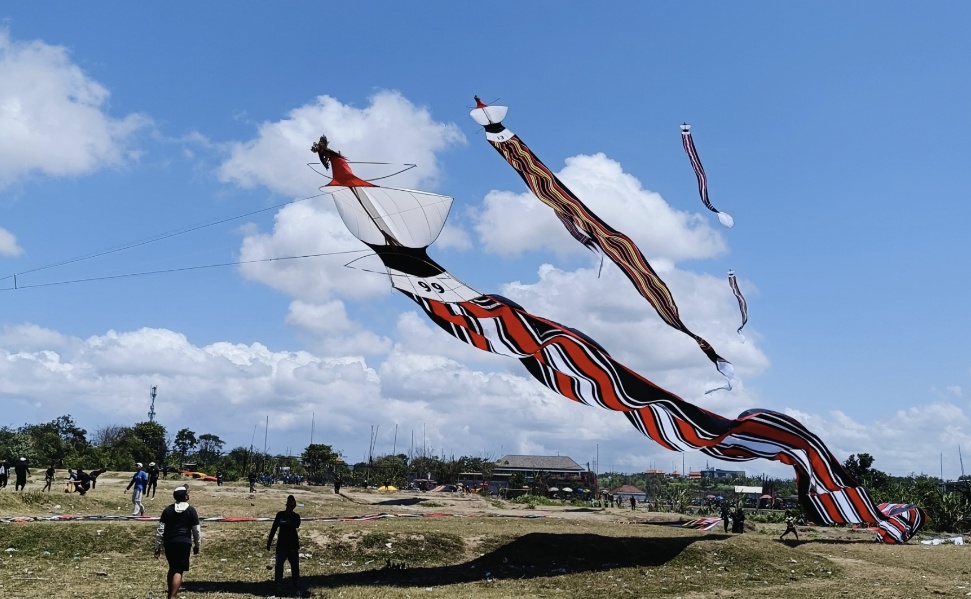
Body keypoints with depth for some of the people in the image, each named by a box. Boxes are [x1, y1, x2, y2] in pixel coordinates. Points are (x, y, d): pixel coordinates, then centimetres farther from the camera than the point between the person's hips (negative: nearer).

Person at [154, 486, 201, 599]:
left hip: (169, 543, 4)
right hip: (184, 543, -4)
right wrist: (197, 545, 13)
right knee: (179, 571, -3)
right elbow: (196, 530, 1)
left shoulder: (168, 510, 6)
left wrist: (157, 547, 10)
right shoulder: (191, 510, -2)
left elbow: (160, 529, 5)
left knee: (172, 569, 20)